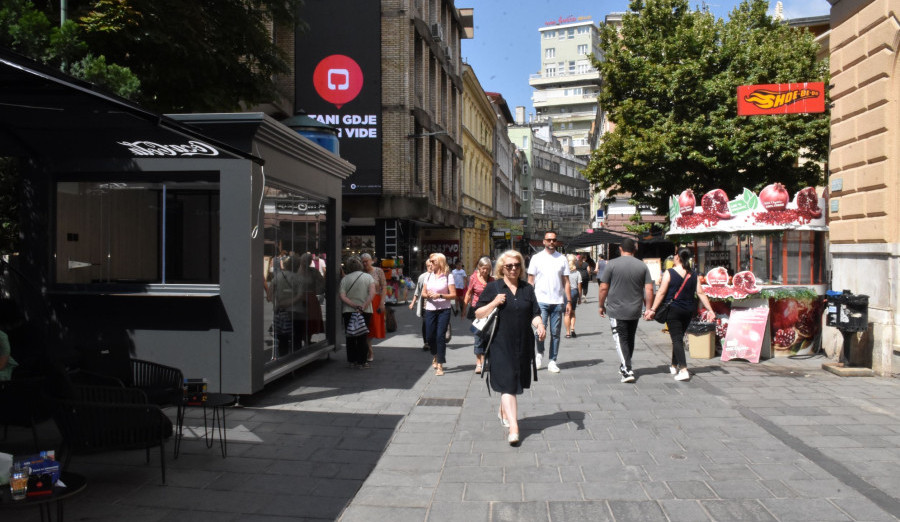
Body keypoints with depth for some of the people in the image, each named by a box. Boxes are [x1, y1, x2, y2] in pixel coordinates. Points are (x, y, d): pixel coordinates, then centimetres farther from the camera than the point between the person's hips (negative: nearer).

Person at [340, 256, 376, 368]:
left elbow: (342, 296, -10)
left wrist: (354, 305, -13)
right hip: (365, 312, 0)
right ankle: (361, 361, 4)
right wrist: (364, 306, -16)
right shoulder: (368, 277, 1)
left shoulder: (345, 279, 2)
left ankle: (352, 360, 12)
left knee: (350, 337, 9)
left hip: (348, 312, 0)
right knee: (362, 337, 5)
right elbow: (372, 293, -13)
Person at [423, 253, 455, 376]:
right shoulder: (429, 276, 9)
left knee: (440, 336, -7)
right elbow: (423, 292, 14)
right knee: (429, 337, 6)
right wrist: (427, 295, -8)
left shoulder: (448, 276, -4)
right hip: (430, 310, 4)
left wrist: (440, 295, -19)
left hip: (443, 310, -4)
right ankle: (436, 356, 36)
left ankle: (440, 365, 1)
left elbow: (453, 295, -7)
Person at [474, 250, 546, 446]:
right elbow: (478, 314, 0)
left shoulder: (527, 289, 9)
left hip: (523, 344, 4)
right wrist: (494, 303, -16)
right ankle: (513, 428, -14)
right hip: (500, 344, -4)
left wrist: (540, 325, -12)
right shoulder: (493, 288, -1)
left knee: (516, 383, 16)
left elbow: (535, 313, 9)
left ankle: (504, 411, 42)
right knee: (507, 384, -10)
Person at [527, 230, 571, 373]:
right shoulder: (536, 258, 4)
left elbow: (566, 282, 10)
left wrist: (569, 301, 3)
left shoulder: (562, 259, 9)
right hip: (541, 301, -2)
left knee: (555, 333, 5)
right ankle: (540, 353, 13)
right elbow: (530, 280, 6)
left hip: (557, 302, 2)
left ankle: (552, 361, 14)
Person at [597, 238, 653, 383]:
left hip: (616, 310, -4)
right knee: (630, 339, 18)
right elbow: (649, 290, -2)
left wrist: (601, 305, 6)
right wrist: (648, 308, 7)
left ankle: (628, 370, -15)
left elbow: (603, 288, -6)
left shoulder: (612, 264, -7)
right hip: (635, 311, 4)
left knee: (621, 339, -2)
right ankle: (625, 366, 32)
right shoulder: (642, 266, 1)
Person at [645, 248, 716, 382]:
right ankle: (674, 366, 31)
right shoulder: (693, 275, 3)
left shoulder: (669, 273, -10)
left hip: (673, 310, -5)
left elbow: (661, 293, -13)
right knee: (679, 337, 19)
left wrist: (653, 309, -11)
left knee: (677, 339, -5)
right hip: (688, 311, 5)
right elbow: (701, 293, 0)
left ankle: (683, 370, -17)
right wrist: (710, 310, 3)